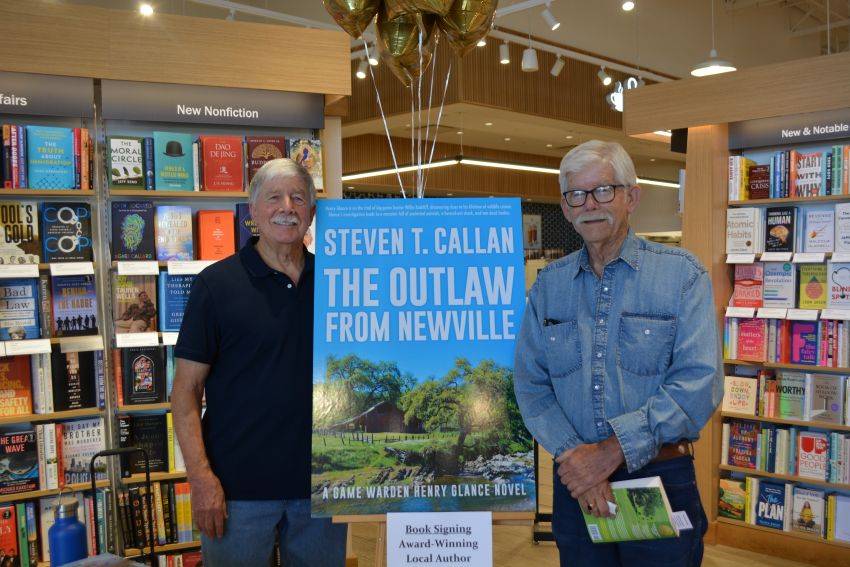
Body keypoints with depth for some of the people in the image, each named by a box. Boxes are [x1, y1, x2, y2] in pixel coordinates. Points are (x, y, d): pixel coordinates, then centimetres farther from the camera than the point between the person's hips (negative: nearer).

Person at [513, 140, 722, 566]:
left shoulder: (682, 275, -5)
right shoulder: (548, 284, 6)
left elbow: (699, 383, -14)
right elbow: (530, 383, 0)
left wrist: (613, 450, -20)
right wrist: (571, 452, -16)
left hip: (660, 480, -2)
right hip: (576, 483, 3)